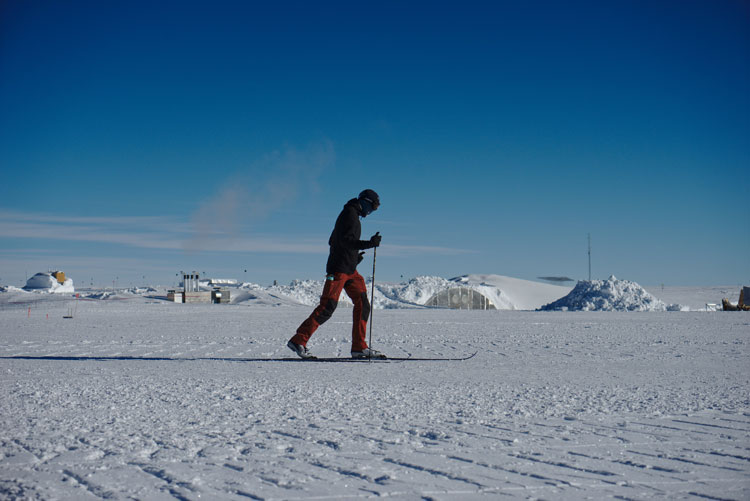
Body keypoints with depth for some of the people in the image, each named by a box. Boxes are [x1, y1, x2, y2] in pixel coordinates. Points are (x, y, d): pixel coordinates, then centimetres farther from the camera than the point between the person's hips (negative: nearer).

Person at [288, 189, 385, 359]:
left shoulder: (352, 215, 21)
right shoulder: (350, 214, -9)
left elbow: (333, 241, 25)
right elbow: (345, 240, -22)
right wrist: (369, 244, -28)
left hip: (349, 270, 10)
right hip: (339, 269, -10)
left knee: (362, 304, 5)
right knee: (327, 307, -12)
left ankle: (359, 347, 6)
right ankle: (298, 340, -8)